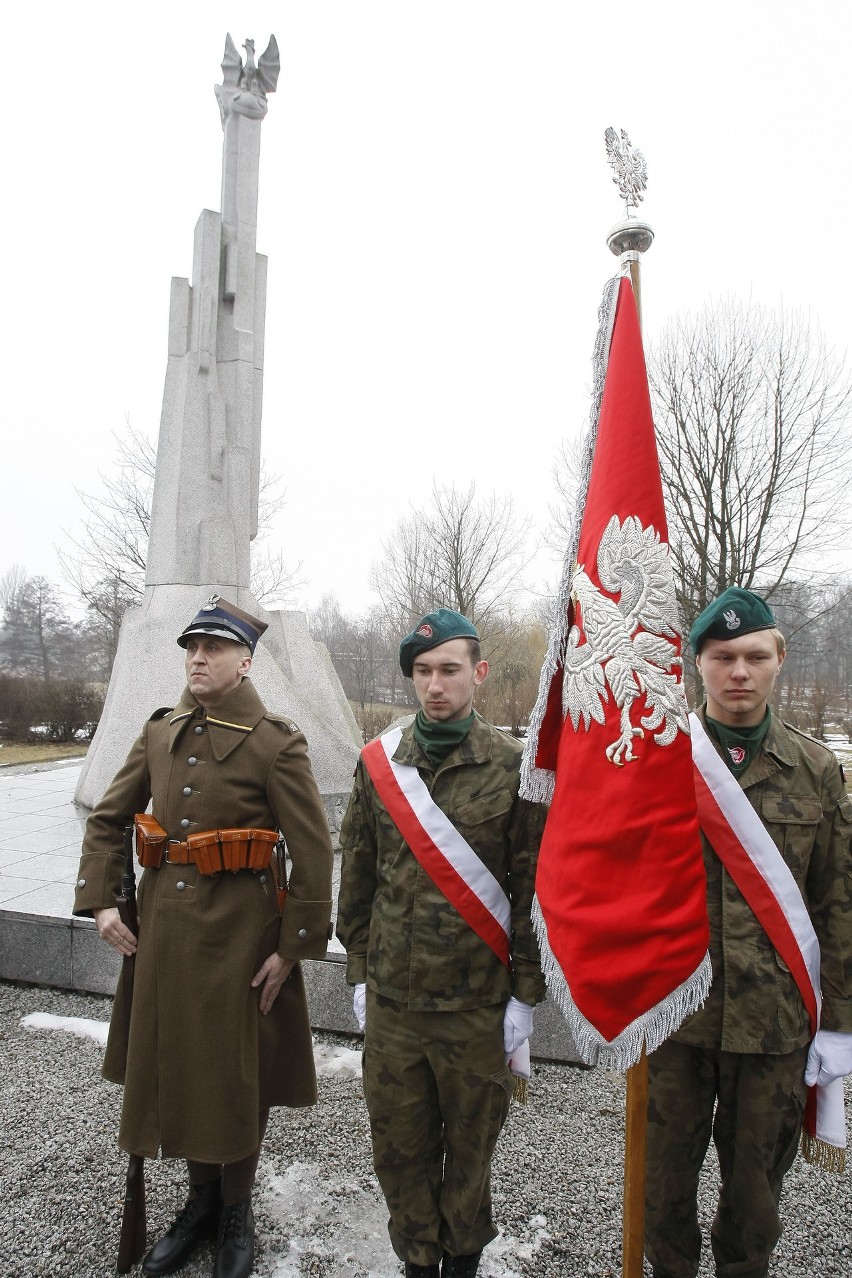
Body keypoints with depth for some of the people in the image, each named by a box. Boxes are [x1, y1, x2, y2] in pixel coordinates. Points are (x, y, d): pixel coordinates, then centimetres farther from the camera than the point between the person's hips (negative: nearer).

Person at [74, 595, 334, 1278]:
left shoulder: (276, 742, -14)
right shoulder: (161, 732, 3)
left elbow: (314, 852, -13)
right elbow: (107, 820, 11)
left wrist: (295, 948, -12)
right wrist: (101, 902, 2)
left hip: (238, 930, -5)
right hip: (163, 926, 6)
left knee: (236, 1073, 10)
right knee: (172, 1063, 18)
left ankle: (237, 1209, 37)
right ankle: (201, 1200, 43)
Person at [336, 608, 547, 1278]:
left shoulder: (514, 765, -10)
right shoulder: (378, 761, -1)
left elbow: (534, 888, -6)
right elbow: (357, 877, 7)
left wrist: (526, 994, -4)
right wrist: (360, 971, 8)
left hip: (477, 1004, -2)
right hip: (391, 999, 3)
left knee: (470, 1143, 18)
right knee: (399, 1145, 17)